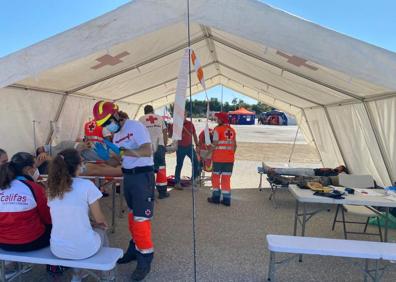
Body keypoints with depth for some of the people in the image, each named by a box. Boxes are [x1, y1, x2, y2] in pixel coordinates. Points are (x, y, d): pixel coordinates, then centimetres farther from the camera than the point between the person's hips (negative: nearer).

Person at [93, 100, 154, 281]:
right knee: (132, 215, 17)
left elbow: (147, 151, -25)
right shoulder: (116, 135, 13)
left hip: (143, 175, -8)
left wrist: (123, 152, -29)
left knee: (141, 218, -5)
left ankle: (145, 259, 8)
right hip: (128, 176, 9)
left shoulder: (135, 126, -13)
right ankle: (135, 249, 33)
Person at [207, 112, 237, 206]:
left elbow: (214, 144, -12)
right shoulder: (232, 130, 8)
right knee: (226, 178, 9)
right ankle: (226, 199, 11)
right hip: (230, 159, 5)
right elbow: (234, 145, 10)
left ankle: (216, 197, 15)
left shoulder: (217, 129, -9)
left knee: (216, 177, 10)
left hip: (218, 158, -5)